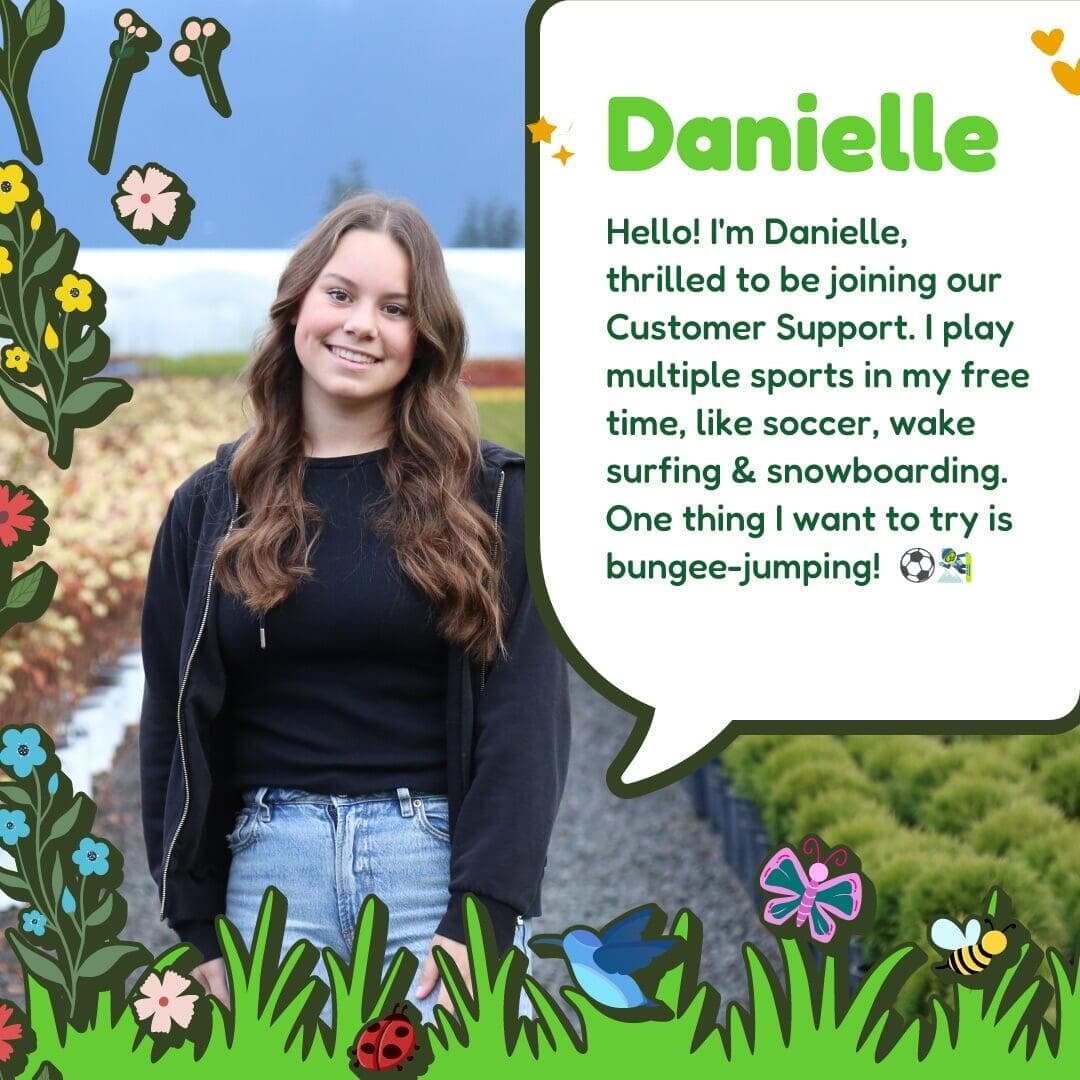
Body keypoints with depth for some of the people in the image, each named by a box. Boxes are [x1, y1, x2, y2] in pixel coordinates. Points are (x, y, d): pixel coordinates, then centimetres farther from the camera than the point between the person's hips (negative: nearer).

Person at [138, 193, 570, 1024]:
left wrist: (486, 913, -13)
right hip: (273, 863, 2)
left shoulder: (492, 495, 3)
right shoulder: (213, 506, 9)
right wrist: (198, 924, 3)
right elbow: (176, 720, 10)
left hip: (444, 857, -2)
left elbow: (526, 710, -4)